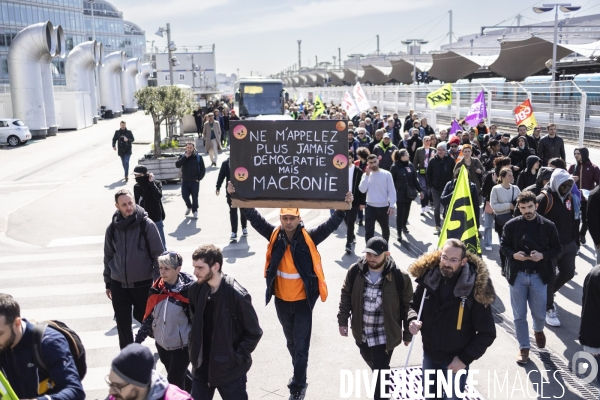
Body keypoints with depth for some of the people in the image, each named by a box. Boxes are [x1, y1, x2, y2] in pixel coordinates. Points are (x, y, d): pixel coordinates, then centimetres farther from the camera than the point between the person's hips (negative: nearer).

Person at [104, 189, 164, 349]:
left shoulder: (147, 225, -12)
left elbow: (158, 255, -8)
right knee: (123, 325, 11)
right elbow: (108, 257, 10)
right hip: (119, 286, 3)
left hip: (143, 285, -3)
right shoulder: (112, 228, -1)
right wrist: (108, 283, 13)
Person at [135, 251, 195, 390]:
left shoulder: (187, 291, -18)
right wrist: (138, 339, 4)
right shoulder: (157, 288, -3)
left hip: (181, 346, -6)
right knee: (177, 377, 20)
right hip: (161, 344, 6)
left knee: (174, 383, -3)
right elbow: (149, 316, 6)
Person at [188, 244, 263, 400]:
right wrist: (195, 350, 6)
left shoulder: (237, 295, -21)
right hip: (202, 367, 5)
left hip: (229, 368, -5)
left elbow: (254, 333, -12)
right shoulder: (195, 290, -4)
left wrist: (237, 358, -13)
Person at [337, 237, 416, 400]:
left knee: (380, 371, 3)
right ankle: (384, 379, 58)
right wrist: (343, 320, 3)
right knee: (375, 367, 28)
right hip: (361, 332, 4)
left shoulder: (399, 277, -20)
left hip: (384, 335, -4)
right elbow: (346, 296, 3)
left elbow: (407, 306, -7)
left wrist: (407, 333, 1)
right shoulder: (355, 271, -12)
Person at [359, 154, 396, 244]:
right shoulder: (366, 175, 2)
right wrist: (367, 175, -14)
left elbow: (392, 191, -5)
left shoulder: (386, 174, -5)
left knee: (385, 229, 18)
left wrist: (392, 205, -11)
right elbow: (362, 190, -11)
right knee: (368, 230, -5)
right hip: (370, 207, 0)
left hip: (384, 207, 0)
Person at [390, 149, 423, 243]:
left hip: (409, 193, 5)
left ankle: (404, 225, 40)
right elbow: (391, 181, -9)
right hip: (400, 193, -5)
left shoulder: (410, 165, 4)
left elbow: (415, 179, 10)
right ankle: (399, 233, -2)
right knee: (400, 213, -5)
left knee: (407, 211, 17)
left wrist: (420, 190, 9)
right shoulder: (395, 167, -12)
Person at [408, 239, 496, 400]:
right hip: (429, 355, 4)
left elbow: (487, 333, -13)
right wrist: (413, 320, -13)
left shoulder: (475, 288, -21)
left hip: (456, 360, -3)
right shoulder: (428, 277, -11)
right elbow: (414, 304, 7)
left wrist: (465, 358, -15)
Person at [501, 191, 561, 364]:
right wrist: (513, 254, -17)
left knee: (539, 313, 12)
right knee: (519, 315, 7)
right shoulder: (511, 225, -5)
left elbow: (556, 248, 2)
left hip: (539, 275, 0)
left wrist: (543, 255, -17)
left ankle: (538, 330, 47)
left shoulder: (548, 226, -4)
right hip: (517, 275, 0)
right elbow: (503, 246, 3)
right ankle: (524, 347, 24)